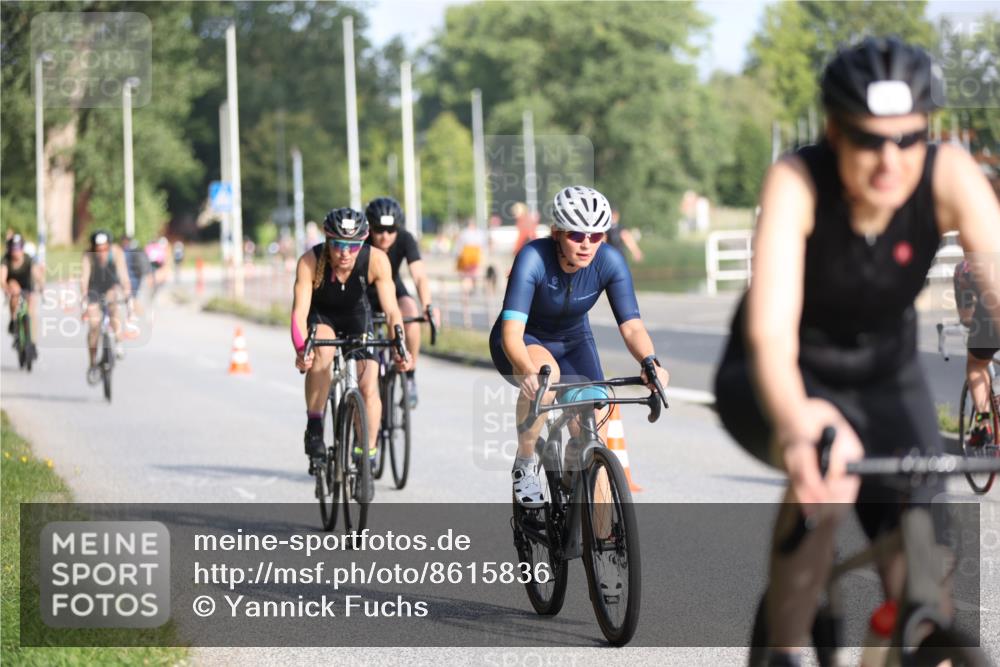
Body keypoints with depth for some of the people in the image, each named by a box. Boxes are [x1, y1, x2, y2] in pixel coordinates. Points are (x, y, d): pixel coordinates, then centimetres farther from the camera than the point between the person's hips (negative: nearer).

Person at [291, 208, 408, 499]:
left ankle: (367, 457, 4)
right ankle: (314, 428, -20)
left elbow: (391, 310, -30)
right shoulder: (310, 261, -32)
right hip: (321, 315, -1)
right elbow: (300, 311, -38)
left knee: (369, 387, -13)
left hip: (357, 315, 1)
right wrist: (300, 349, -54)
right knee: (322, 353, -35)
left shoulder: (376, 260, -30)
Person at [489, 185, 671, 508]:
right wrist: (528, 372, -61)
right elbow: (512, 331, -41)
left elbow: (631, 326, -25)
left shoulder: (609, 261, -23)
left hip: (573, 342, 4)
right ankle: (524, 465, -17)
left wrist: (650, 362, -46)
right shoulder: (533, 258, -33)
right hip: (525, 341, -4)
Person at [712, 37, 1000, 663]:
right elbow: (770, 329, -41)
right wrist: (795, 424, -62)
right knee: (825, 461, -36)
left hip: (886, 381, 3)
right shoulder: (796, 182, -30)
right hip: (775, 381, -3)